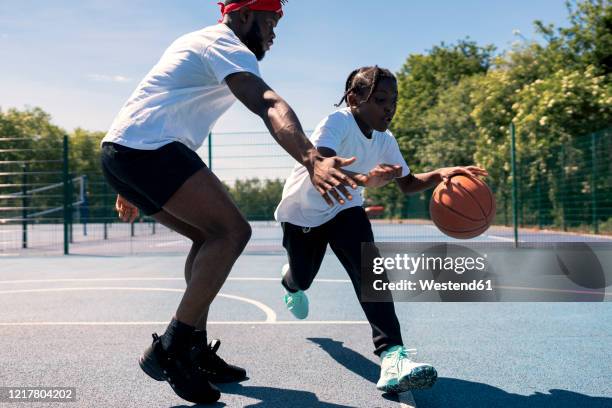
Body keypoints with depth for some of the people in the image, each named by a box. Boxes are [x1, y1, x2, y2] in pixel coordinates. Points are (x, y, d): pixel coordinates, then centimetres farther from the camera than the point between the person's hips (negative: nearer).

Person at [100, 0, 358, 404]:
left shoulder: (198, 42, 28)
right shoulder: (227, 46, -3)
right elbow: (269, 106, -25)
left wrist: (131, 186, 35)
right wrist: (313, 161, -40)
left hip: (118, 150, 10)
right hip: (148, 148, -10)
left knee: (209, 237, 14)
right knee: (232, 231, -13)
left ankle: (195, 351, 15)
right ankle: (169, 350, -11)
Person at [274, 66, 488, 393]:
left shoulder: (385, 140, -10)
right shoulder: (338, 122, -30)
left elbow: (408, 184, -1)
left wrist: (441, 175, -21)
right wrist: (364, 179, -69)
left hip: (344, 209, 4)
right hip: (302, 211, -3)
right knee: (303, 278, 7)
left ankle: (391, 354, -27)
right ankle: (291, 283, 51)